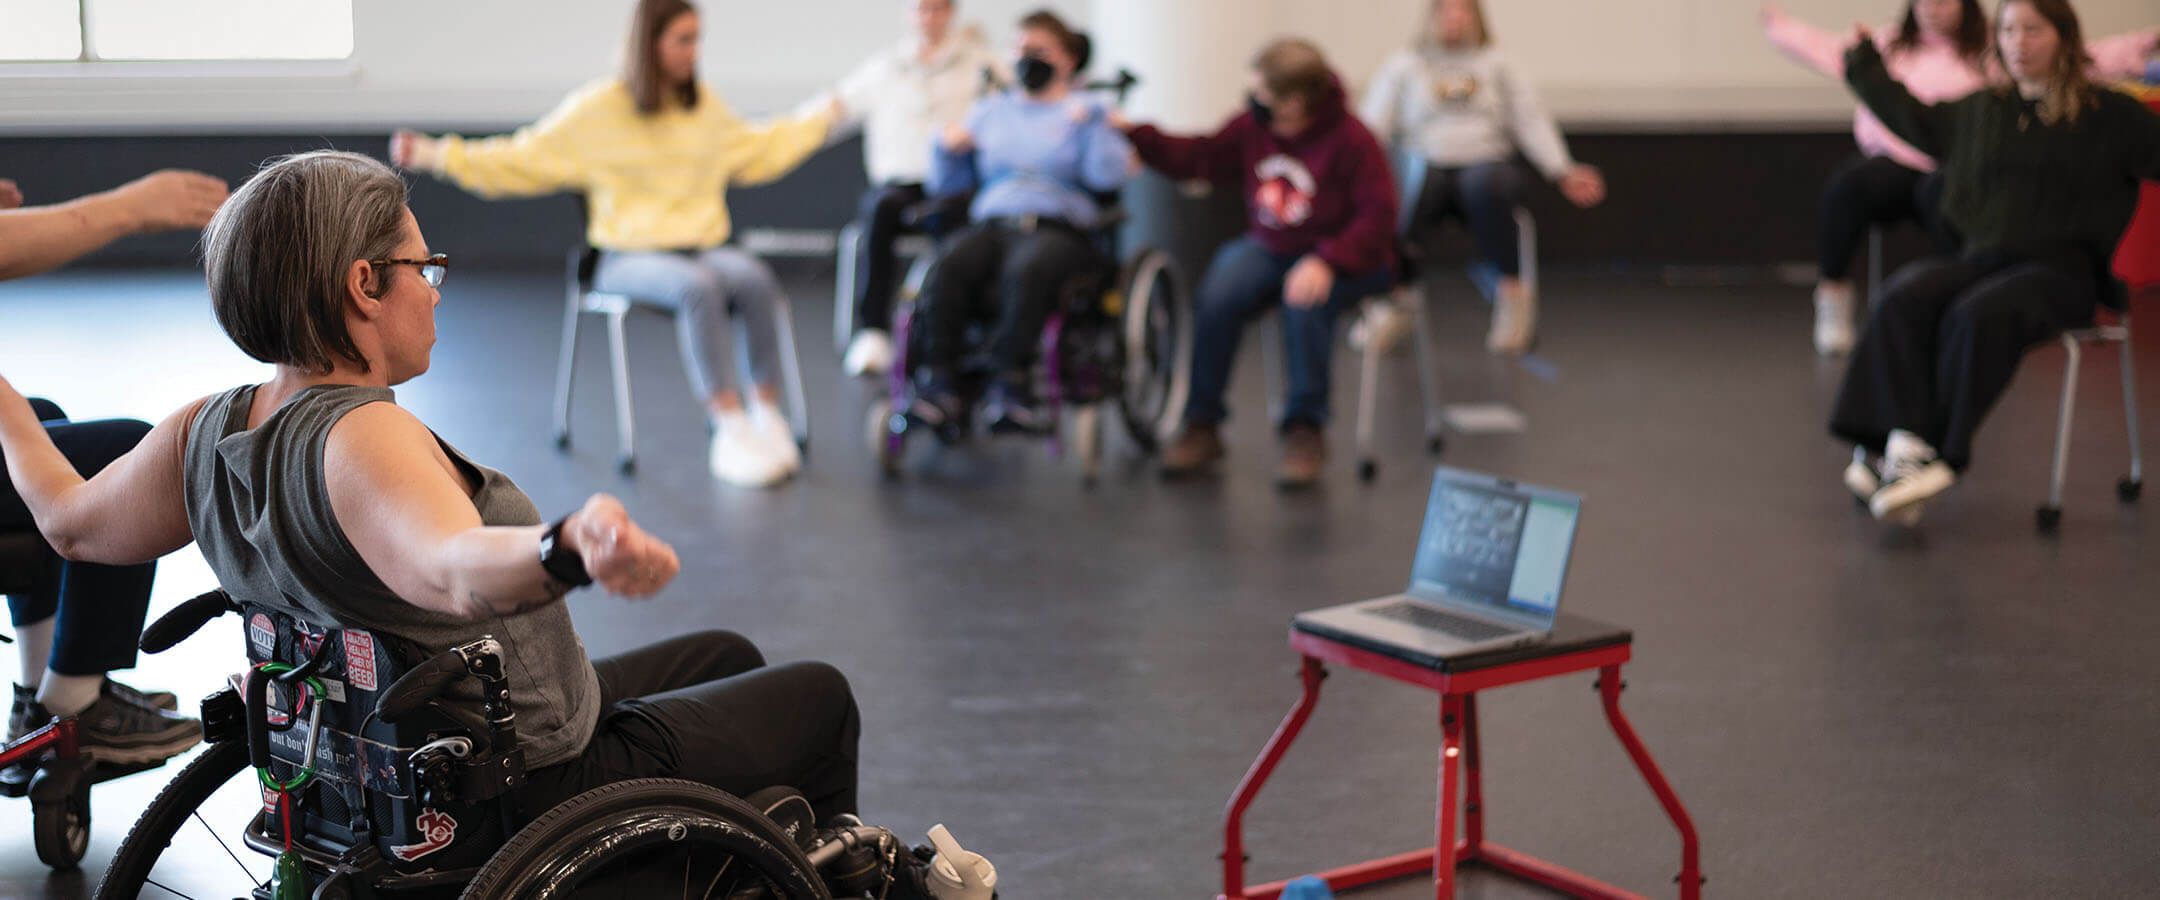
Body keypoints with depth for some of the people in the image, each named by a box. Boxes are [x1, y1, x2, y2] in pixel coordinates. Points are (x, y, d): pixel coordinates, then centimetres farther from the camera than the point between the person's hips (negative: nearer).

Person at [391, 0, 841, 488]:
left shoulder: (705, 106, 13)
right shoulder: (599, 108, -1)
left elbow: (759, 152, 30)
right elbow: (522, 161, 1)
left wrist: (825, 114, 33)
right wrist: (436, 155, -7)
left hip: (702, 248, 4)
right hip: (629, 258, -4)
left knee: (754, 278, -32)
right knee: (698, 287, -38)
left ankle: (767, 418, -24)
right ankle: (732, 431, -37)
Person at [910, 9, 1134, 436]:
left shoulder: (1086, 111, 16)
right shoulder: (990, 111, 27)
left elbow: (1109, 175, -1)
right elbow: (947, 184, 25)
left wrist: (1090, 123, -10)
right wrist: (948, 149, 7)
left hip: (1059, 228, -3)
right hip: (992, 222, 3)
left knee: (1027, 270, -39)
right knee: (947, 270, -31)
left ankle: (1007, 383, -41)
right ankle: (941, 382, -33)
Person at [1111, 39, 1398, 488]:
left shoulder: (1350, 139, -16)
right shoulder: (1253, 125, -1)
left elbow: (1377, 214, -18)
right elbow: (1198, 158, 8)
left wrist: (1326, 262, -31)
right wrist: (1136, 135, -2)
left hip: (1339, 259, -4)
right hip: (1268, 248, 5)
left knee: (1305, 303, -36)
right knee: (1217, 296, -24)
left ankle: (1305, 430, -18)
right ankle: (1203, 426, -11)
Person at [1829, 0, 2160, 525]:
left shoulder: (2110, 116, 3)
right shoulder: (1979, 110, 17)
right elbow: (1916, 121, 34)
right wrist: (1867, 70, 42)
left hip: (2063, 269, -5)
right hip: (1982, 258, 5)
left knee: (1978, 315, -35)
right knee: (1905, 299, -26)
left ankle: (1940, 460, -33)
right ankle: (1907, 440, -35)